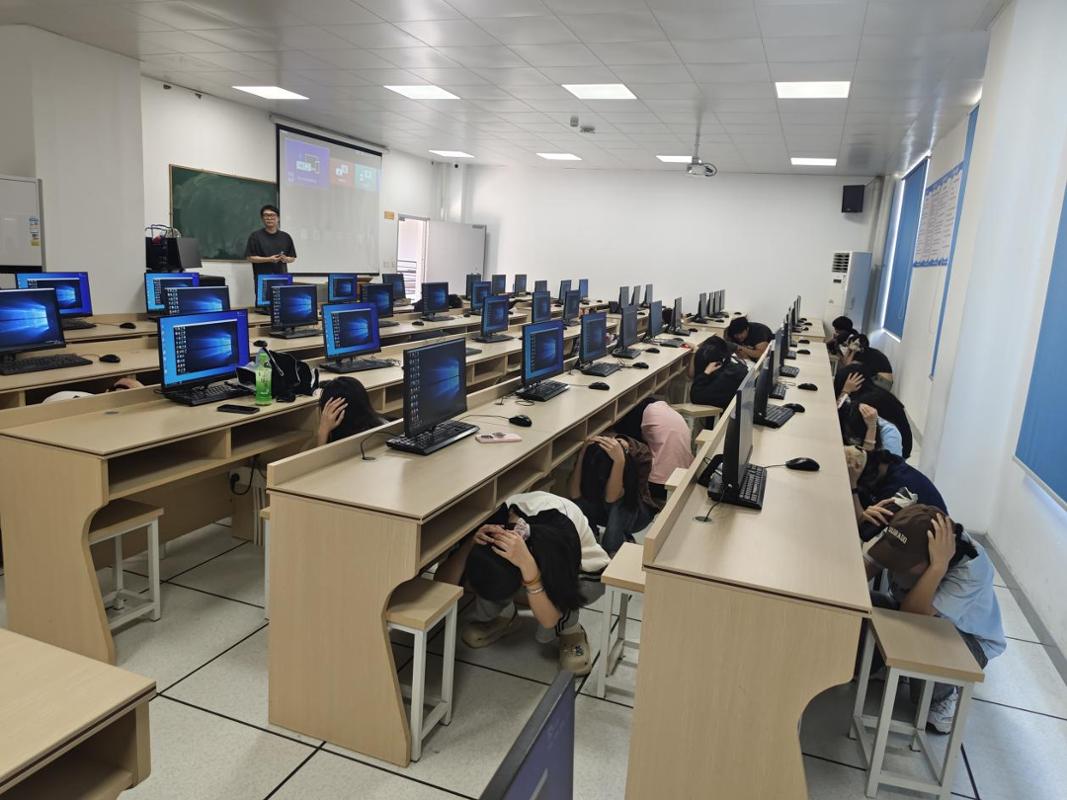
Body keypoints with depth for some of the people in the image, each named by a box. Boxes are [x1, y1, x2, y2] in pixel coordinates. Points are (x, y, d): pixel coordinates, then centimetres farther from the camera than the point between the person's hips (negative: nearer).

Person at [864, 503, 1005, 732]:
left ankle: (943, 697, -1)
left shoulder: (972, 568, -37)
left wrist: (939, 566, -50)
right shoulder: (900, 539, -26)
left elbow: (912, 615, -41)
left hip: (968, 638, -4)